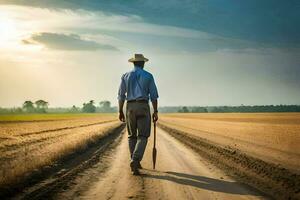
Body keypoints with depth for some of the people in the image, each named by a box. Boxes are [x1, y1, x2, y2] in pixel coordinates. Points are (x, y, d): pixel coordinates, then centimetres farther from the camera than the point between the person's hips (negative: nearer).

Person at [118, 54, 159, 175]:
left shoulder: (125, 76, 6)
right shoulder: (148, 76, 0)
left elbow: (121, 95, 4)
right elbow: (154, 95, -2)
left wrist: (120, 112, 9)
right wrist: (155, 112, 3)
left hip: (130, 108, 3)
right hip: (143, 108, -3)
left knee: (132, 136, 16)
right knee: (142, 137, -2)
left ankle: (135, 163, 18)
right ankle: (135, 161, -23)